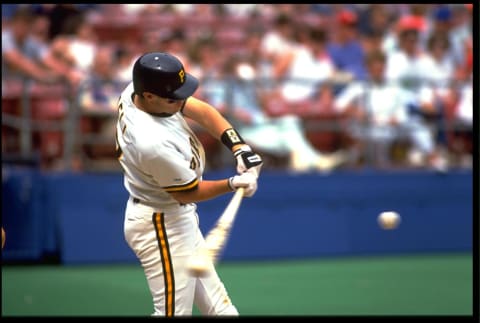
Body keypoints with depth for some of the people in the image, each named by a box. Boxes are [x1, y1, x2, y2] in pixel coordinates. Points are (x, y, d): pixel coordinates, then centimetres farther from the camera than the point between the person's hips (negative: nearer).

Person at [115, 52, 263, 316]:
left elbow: (201, 111, -3)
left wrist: (239, 147, -14)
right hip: (162, 227, -10)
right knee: (174, 310, -5)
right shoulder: (153, 143, -35)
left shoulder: (137, 89, -11)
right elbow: (188, 193, -19)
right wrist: (233, 183, -11)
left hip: (179, 218, 10)